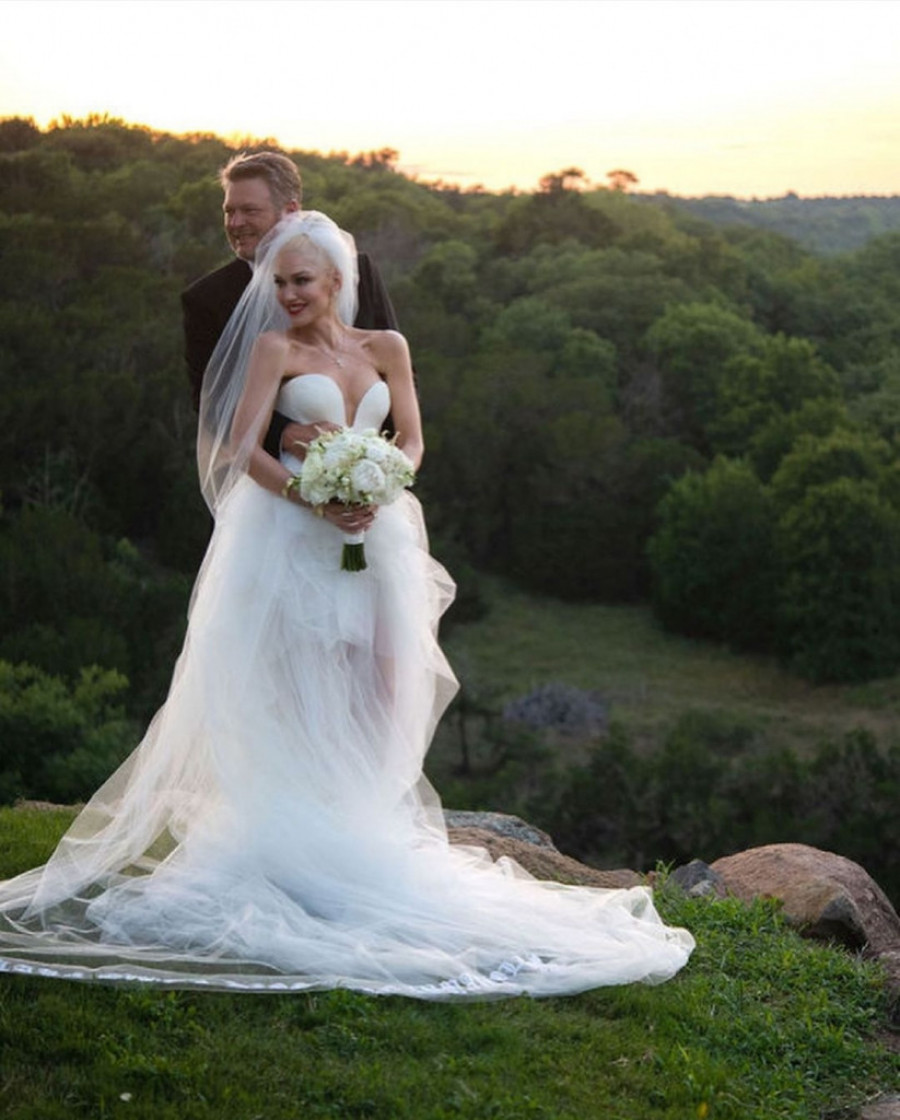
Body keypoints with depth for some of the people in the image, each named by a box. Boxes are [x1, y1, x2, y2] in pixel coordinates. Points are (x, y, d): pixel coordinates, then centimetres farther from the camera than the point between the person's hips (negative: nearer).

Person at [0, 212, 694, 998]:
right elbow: (243, 448, -7)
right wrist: (316, 500, -20)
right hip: (296, 539, -3)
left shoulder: (386, 348, 11)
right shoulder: (273, 347, 1)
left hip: (376, 535, 3)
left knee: (384, 686, 1)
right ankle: (306, 836, 4)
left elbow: (412, 439, 6)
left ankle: (371, 827, 12)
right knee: (304, 690, -4)